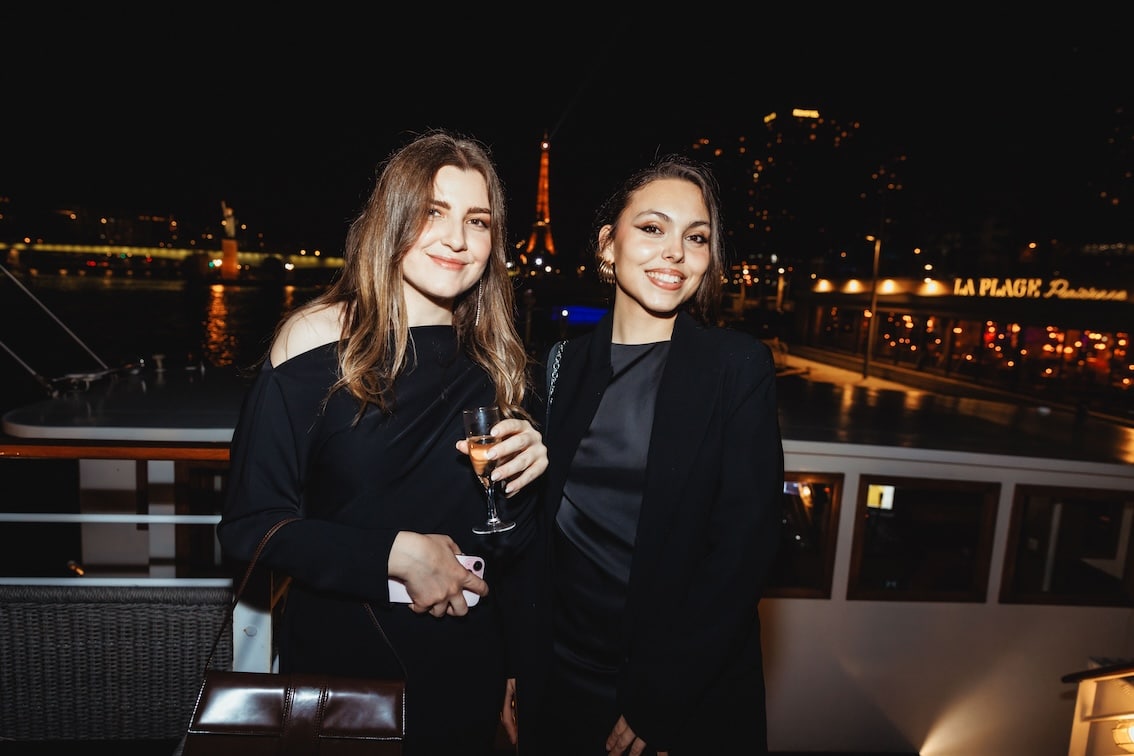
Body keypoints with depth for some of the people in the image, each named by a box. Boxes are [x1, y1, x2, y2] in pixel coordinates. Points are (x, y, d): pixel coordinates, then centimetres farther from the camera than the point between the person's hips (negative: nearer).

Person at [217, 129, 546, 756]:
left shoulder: (497, 361, -3)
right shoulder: (317, 340, -12)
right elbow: (248, 525, -13)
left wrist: (529, 474, -14)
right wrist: (395, 554, -21)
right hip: (338, 656, -3)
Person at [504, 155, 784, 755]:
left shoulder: (737, 365, -10)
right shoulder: (564, 363, -1)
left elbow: (744, 542, -14)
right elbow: (538, 528, 3)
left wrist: (655, 699, -15)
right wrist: (516, 666, 0)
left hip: (687, 698, -3)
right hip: (556, 677, 3)